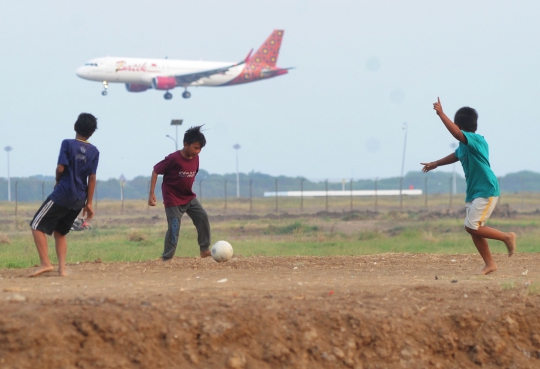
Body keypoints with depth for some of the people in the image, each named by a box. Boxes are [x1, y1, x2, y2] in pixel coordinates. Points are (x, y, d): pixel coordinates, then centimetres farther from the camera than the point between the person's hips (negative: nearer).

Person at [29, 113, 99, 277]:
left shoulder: (68, 144, -8)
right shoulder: (94, 151, 4)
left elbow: (60, 168, -14)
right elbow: (92, 178, 2)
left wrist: (58, 181, 8)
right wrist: (89, 203, 6)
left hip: (62, 194, -6)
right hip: (79, 200, 6)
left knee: (37, 226, 3)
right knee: (60, 232, 19)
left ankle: (45, 263, -9)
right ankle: (62, 268, 6)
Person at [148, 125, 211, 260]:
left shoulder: (195, 158, -3)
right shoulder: (173, 159, -22)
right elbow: (155, 171, -14)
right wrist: (151, 194, -17)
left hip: (189, 197, 6)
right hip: (173, 200, -6)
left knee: (202, 217, -5)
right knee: (174, 228, -9)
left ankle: (205, 249, 4)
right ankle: (167, 258, 0)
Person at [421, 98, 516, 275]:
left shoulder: (476, 140, -17)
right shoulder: (464, 144, 11)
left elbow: (457, 133, -34)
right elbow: (456, 156, 32)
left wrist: (441, 114, -33)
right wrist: (436, 164, 41)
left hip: (486, 190, -10)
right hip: (474, 192, 10)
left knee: (472, 227, -13)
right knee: (473, 229, 7)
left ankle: (507, 237, 2)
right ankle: (490, 264, 13)